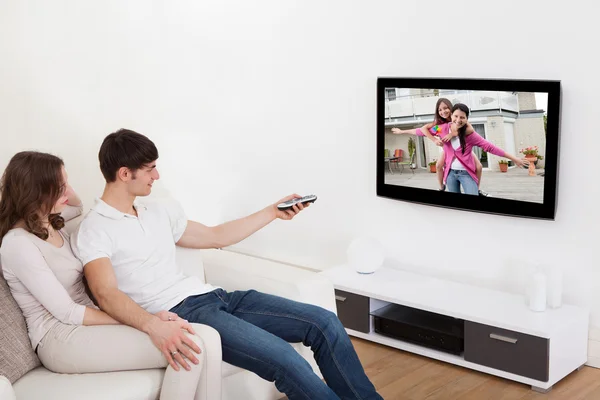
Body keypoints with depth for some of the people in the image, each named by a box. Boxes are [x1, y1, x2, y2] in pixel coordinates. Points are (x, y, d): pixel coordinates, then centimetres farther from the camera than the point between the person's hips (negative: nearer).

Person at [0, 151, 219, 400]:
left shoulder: (49, 221, 11)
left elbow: (78, 207, 37)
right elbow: (67, 313, -19)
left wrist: (60, 185, 13)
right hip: (61, 338, -9)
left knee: (206, 336, -15)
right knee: (188, 349, -27)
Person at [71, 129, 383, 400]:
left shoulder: (158, 212, 19)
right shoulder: (93, 230, -4)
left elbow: (215, 237, 28)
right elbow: (107, 295, -19)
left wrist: (273, 212, 26)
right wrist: (154, 327, -37)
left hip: (211, 295, 8)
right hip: (179, 313, -8)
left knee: (324, 322, -6)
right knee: (283, 358, -28)